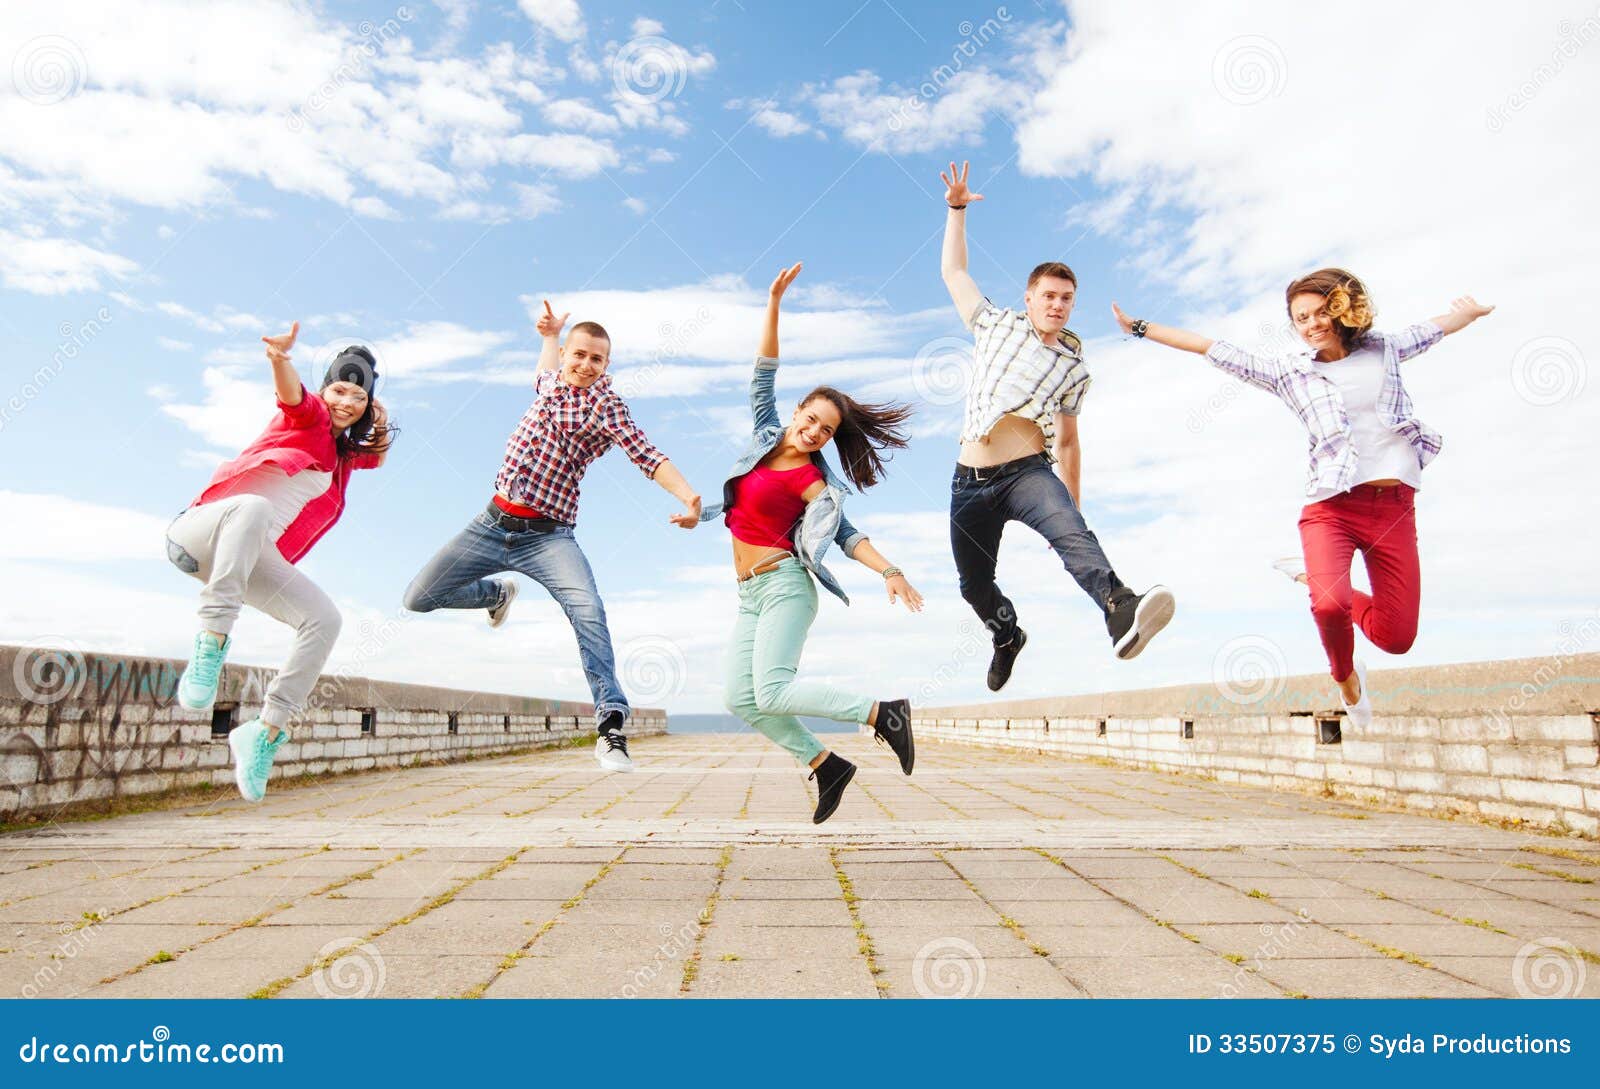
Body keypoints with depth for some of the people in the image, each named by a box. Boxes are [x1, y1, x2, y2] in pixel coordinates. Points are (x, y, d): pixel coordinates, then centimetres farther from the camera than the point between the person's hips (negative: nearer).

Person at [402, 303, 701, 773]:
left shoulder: (605, 403, -9)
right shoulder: (550, 383, 11)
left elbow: (647, 454, -25)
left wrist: (687, 497, -39)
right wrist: (550, 333, 31)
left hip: (548, 536, -6)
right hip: (493, 523, 6)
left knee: (588, 610, -31)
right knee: (419, 598, 7)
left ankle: (611, 726, -27)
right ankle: (498, 594, 37)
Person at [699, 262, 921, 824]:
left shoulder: (813, 481, -8)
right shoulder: (765, 435, 8)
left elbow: (846, 534, -7)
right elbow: (764, 375, 9)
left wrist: (889, 571, -20)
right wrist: (774, 303, 5)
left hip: (784, 586, -7)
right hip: (751, 594, 7)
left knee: (771, 691, -19)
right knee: (740, 699, -1)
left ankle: (885, 713, -10)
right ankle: (825, 765, 8)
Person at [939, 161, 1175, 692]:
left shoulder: (1073, 367, 10)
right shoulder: (996, 324, 10)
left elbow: (1068, 441, 14)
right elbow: (953, 271, 18)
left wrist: (1073, 511, 13)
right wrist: (956, 209, 12)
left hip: (1028, 472, -1)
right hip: (970, 482, 1)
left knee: (1070, 532, -33)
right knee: (975, 585, 10)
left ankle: (1121, 612, -56)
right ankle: (1008, 636, 40)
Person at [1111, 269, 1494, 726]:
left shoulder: (1384, 349, 13)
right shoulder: (1288, 370, 7)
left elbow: (1443, 324, 30)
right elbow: (1212, 349, 5)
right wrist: (1139, 327, 6)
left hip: (1394, 507, 3)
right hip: (1332, 507, -3)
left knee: (1395, 637, 1)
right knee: (1331, 608, -28)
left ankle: (1317, 578, 28)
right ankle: (1346, 678, 6)